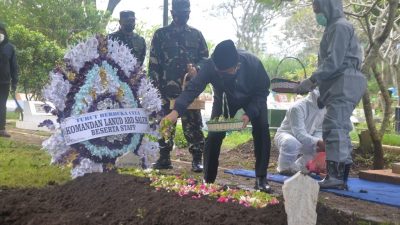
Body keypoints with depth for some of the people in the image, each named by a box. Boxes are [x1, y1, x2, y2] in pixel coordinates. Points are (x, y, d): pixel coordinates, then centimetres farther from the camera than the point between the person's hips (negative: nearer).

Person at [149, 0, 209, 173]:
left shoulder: (196, 35, 11)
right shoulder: (161, 34, 6)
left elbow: (205, 58, 13)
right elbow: (154, 63, 3)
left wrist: (195, 67, -9)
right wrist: (155, 87, -5)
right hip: (167, 89, 0)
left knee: (193, 124, 0)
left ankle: (197, 159, 6)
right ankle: (164, 158, 14)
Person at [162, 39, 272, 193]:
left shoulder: (253, 63, -36)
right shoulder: (210, 66, -37)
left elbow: (262, 91, -22)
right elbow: (193, 88, -44)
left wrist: (249, 114, -36)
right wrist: (176, 111, -61)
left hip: (253, 99, 0)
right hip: (225, 100, 1)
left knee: (261, 129, -18)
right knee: (214, 134, -13)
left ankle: (261, 178, -5)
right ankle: (208, 180, 2)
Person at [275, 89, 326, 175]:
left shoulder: (323, 108, -7)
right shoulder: (298, 107, -29)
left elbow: (319, 131, -3)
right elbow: (299, 133, -34)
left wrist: (320, 142, -25)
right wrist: (317, 142, -44)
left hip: (305, 138, 8)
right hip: (286, 134, -8)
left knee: (323, 147, -7)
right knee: (291, 143, -40)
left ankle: (297, 167, 9)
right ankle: (284, 169, -12)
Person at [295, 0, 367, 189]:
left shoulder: (340, 26, -8)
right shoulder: (333, 28, 24)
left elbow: (334, 61, -18)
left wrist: (312, 80, -18)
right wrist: (315, 83, 16)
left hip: (344, 84, -11)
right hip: (339, 85, 11)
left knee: (334, 127, -16)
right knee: (338, 128, 10)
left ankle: (336, 176, -19)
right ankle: (340, 176, 13)